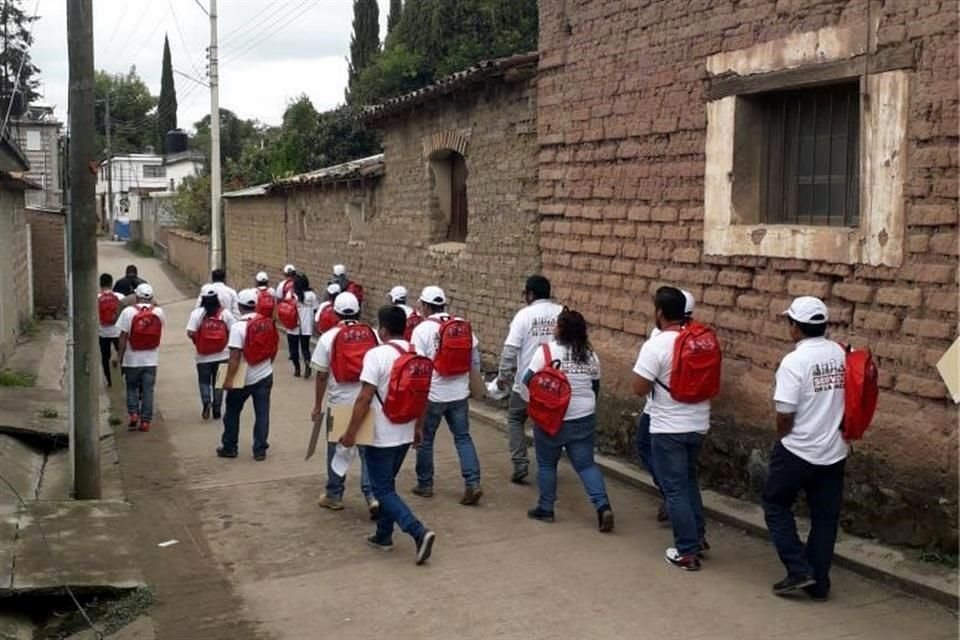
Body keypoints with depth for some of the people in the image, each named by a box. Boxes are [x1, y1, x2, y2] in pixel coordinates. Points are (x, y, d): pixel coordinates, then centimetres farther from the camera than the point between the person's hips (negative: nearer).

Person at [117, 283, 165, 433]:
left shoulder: (129, 311, -10)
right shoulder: (159, 312, -2)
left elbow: (123, 336, -9)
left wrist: (120, 357, -1)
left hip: (132, 359, -1)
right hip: (151, 359, 1)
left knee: (131, 388, 16)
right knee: (148, 390, 6)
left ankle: (133, 414, 3)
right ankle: (145, 421, 6)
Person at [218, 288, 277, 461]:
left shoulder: (238, 326, -18)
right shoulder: (268, 323, 0)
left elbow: (235, 356, -21)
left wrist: (229, 379, -17)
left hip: (243, 378, -4)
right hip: (264, 376, 4)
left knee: (232, 412, 14)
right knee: (262, 413, 6)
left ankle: (229, 447, 22)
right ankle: (260, 450, 8)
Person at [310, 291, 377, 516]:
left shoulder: (328, 337, -7)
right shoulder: (372, 335, -2)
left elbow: (322, 376, -5)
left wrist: (317, 406, 5)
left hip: (339, 402, -1)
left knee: (337, 450, 13)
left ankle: (334, 496, 24)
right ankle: (373, 496, -2)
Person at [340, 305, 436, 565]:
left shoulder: (377, 355, -18)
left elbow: (364, 399, -20)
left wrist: (350, 433, -13)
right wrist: (417, 427, 23)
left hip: (381, 436, -7)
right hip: (405, 434, 7)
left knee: (383, 490, 1)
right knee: (387, 484, 21)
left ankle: (419, 532, -13)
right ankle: (383, 536, 27)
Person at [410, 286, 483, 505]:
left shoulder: (423, 329, -12)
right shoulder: (463, 325, 3)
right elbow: (475, 359, 8)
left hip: (432, 395, -4)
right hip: (460, 393, 4)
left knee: (425, 440, 12)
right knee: (463, 438, 10)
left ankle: (425, 484, 22)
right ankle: (473, 483, -2)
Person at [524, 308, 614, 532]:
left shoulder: (547, 350, -11)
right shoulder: (590, 355, 3)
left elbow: (528, 380, -10)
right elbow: (595, 387, 12)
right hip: (584, 419, 4)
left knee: (546, 463, 12)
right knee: (586, 464, 8)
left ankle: (545, 508, 19)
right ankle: (603, 506, -6)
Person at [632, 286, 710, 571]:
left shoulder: (656, 345, -19)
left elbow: (639, 388, -18)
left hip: (669, 428, -7)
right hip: (698, 424, 7)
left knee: (675, 489, 3)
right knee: (689, 480, 24)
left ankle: (687, 552, 8)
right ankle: (699, 537, 31)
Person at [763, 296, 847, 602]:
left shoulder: (794, 361, -18)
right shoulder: (842, 354, 1)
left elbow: (785, 415, -17)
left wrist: (783, 438, 3)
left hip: (798, 450, -6)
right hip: (835, 451, 6)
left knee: (776, 506, 13)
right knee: (825, 516, 12)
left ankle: (799, 570, 6)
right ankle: (819, 583, 20)